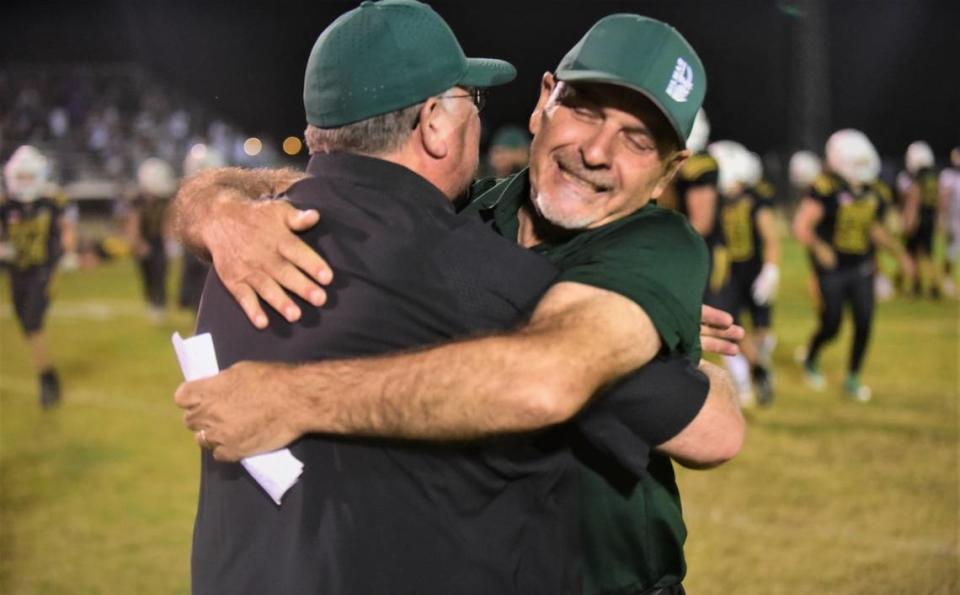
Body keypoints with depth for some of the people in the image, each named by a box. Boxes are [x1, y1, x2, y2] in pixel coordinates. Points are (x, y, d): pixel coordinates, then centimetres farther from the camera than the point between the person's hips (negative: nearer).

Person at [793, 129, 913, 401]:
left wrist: (898, 253, 16)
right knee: (831, 327, 1)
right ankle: (811, 360, 32)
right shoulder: (825, 189, -17)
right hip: (832, 270, -5)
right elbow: (801, 226, -21)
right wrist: (818, 247, -37)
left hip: (861, 268, 5)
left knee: (864, 325, 1)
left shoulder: (871, 191, 4)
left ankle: (852, 379, 18)